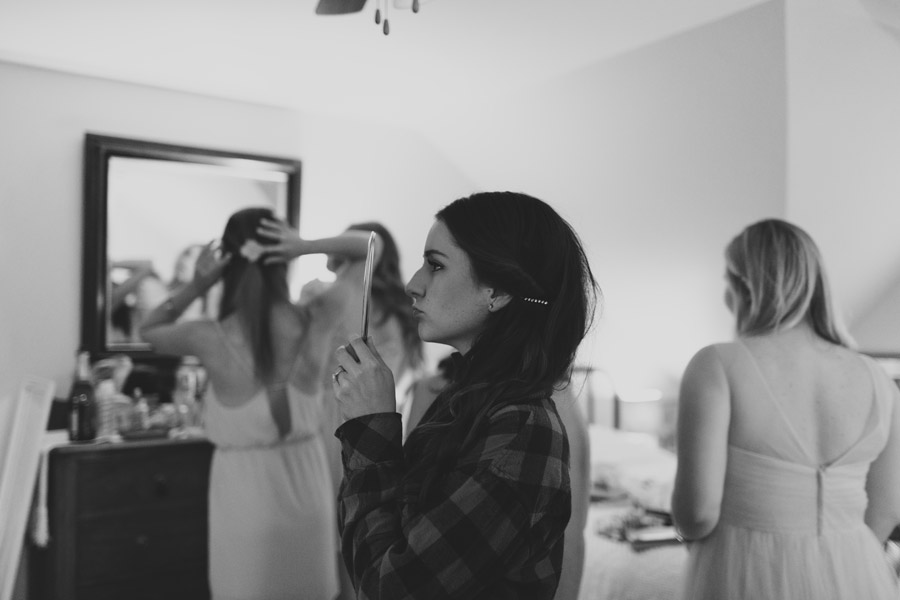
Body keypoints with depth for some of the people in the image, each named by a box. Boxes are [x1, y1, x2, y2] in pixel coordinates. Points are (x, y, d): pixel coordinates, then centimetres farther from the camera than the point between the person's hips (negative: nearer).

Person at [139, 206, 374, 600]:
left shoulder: (211, 339, -14)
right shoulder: (317, 322, -10)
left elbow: (148, 331, 10)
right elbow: (370, 247, 3)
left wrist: (195, 288, -4)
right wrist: (307, 247, -12)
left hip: (244, 483, -2)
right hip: (306, 478, 2)